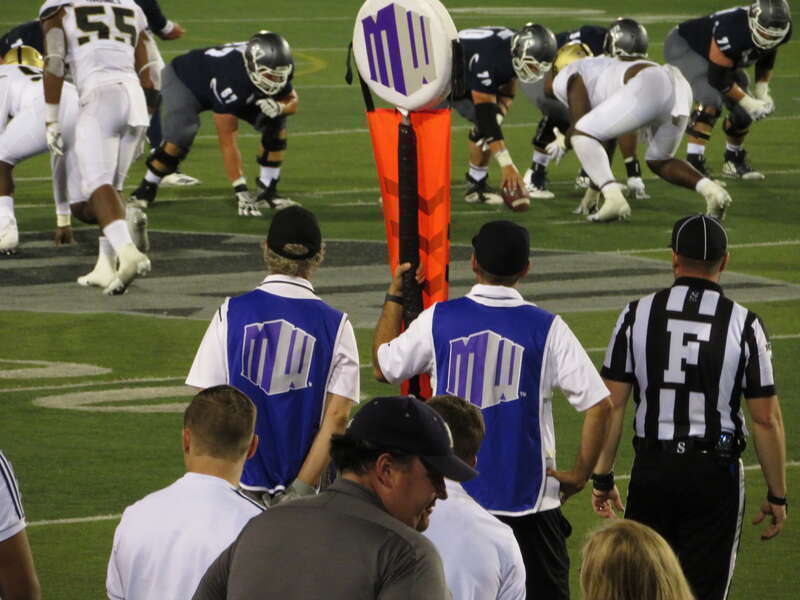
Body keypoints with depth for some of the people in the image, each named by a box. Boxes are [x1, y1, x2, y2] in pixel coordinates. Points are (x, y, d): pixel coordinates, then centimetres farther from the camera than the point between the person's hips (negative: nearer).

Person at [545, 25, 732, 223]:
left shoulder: (567, 78, 15)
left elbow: (581, 129, 5)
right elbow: (608, 141, 42)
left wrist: (564, 142, 29)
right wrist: (593, 191, 47)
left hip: (648, 88, -9)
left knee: (579, 136, 1)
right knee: (658, 162, 27)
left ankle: (614, 198, -15)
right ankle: (710, 189, 3)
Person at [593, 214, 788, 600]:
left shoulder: (637, 315, -2)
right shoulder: (744, 325, -6)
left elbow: (611, 405, -2)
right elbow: (766, 420, -5)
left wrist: (602, 478, 8)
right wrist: (776, 495, 5)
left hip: (652, 468, 1)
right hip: (715, 473, -1)